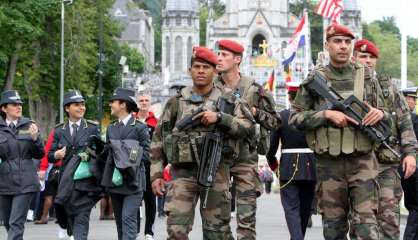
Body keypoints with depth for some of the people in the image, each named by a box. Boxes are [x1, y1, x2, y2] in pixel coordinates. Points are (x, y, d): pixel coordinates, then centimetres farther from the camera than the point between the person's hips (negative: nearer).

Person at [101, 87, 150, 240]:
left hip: (133, 181, -6)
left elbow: (146, 154, -6)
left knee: (128, 218, -14)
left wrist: (129, 161, -15)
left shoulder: (139, 127, -4)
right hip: (114, 181, 6)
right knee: (119, 220, 10)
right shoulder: (111, 128, 14)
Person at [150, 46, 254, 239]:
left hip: (216, 172, 0)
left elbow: (248, 127, -3)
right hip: (183, 172, 0)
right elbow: (158, 139, 11)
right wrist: (156, 173, 3)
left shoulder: (228, 102, 9)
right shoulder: (176, 102, 10)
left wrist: (219, 118, -15)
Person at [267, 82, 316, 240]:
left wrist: (273, 164, 15)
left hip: (288, 168, -2)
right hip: (310, 167, 2)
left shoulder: (281, 116, -4)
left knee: (291, 208, -3)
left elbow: (271, 145, -3)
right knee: (305, 208, 15)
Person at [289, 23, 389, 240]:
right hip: (329, 163, 0)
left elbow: (384, 114, 17)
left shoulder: (367, 77, 8)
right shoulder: (314, 80, 3)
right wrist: (326, 114, -13)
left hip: (362, 160, 0)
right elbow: (295, 117, 0)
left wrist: (379, 114, -8)